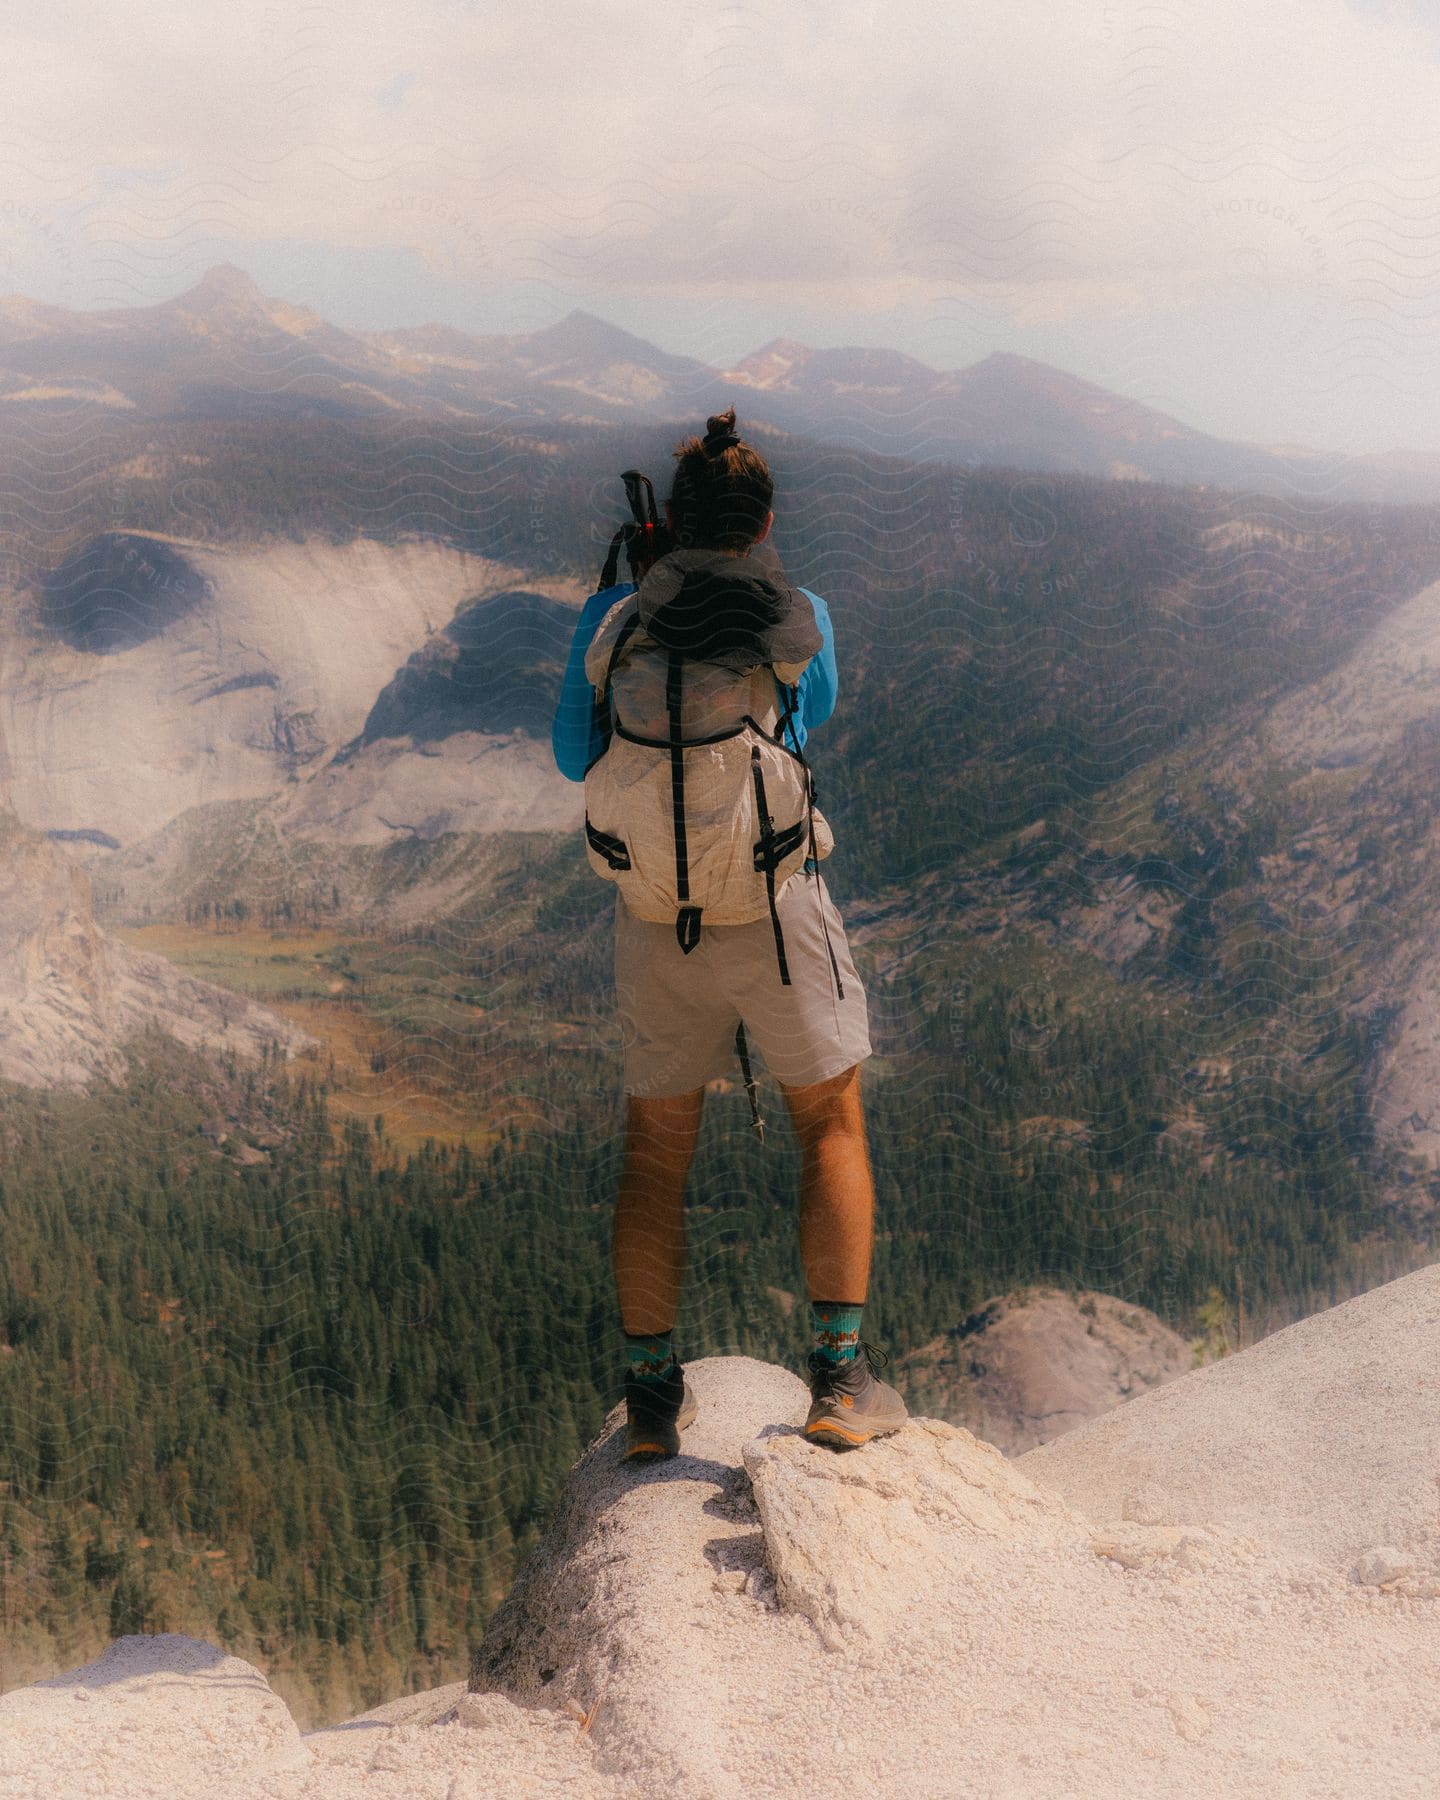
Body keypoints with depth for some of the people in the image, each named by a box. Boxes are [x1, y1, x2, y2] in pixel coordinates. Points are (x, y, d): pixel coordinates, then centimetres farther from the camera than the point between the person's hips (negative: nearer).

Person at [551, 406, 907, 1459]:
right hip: (774, 910, -2)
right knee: (833, 1127, 15)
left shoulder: (613, 619, -3)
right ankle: (842, 1376, 10)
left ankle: (652, 1392, 20)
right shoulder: (803, 616, -5)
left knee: (656, 1147, 15)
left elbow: (574, 758, 11)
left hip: (654, 919, 2)